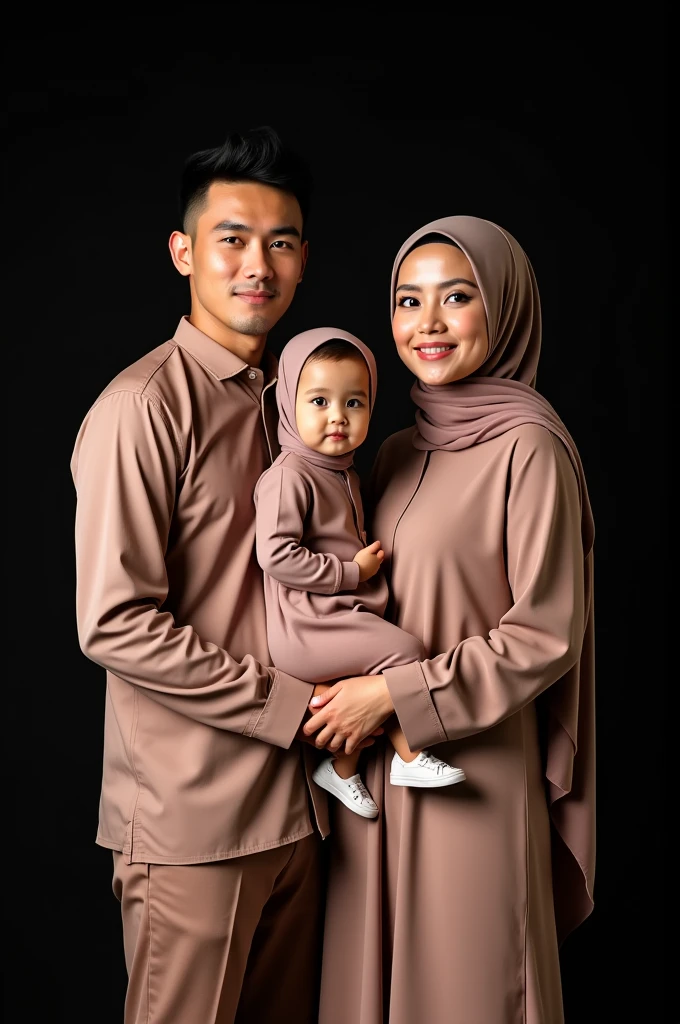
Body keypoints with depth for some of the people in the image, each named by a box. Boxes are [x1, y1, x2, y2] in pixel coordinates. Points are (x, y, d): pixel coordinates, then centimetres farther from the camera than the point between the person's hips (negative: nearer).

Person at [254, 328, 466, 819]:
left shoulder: (344, 474, 15)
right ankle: (410, 757, -1)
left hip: (342, 617, 9)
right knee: (404, 650, -17)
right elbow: (275, 554, -23)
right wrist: (351, 572, -17)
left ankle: (342, 769, 31)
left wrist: (367, 553, 10)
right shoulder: (288, 475, -15)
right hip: (305, 626, -9)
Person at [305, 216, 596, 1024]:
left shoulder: (528, 447, -13)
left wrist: (397, 694, -14)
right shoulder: (397, 453, 9)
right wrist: (352, 693, 3)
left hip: (475, 767, -6)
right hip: (376, 761, 7)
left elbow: (546, 635, -15)